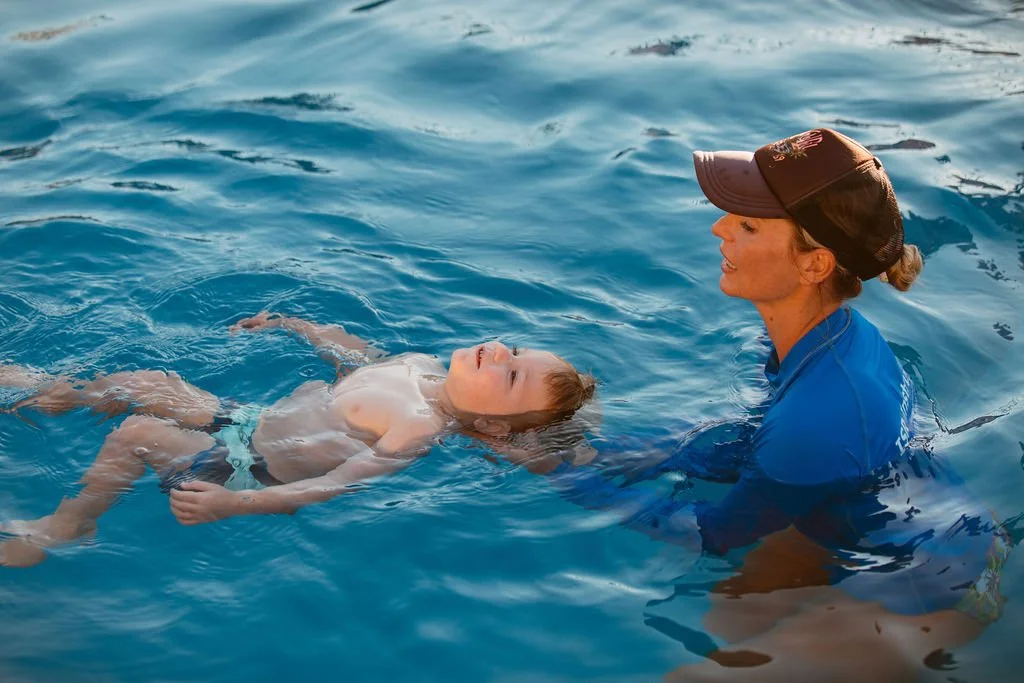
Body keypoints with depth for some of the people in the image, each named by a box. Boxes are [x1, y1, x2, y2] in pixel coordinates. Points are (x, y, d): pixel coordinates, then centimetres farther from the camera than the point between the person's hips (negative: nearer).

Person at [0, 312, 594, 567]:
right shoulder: (424, 366, -3)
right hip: (251, 420, 8)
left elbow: (332, 487, -35)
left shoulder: (422, 431, -29)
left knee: (137, 433, -18)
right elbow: (363, 358, 19)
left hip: (255, 471, -8)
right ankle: (49, 391, 37)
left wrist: (231, 503, -42)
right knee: (146, 384, 12)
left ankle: (62, 529, 7)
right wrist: (295, 326, 26)